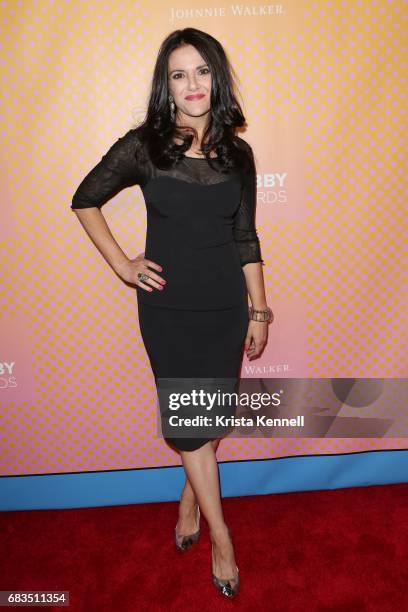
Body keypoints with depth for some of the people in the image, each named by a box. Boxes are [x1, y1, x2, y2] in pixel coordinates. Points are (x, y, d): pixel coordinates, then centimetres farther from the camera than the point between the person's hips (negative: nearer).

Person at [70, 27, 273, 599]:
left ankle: (190, 498, 40)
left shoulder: (238, 153, 3)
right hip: (168, 305, -2)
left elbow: (246, 239, 7)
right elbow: (85, 200, 6)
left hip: (227, 304, 3)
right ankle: (221, 536, 23)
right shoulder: (143, 145, -5)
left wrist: (259, 311, 6)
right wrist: (121, 263, -2)